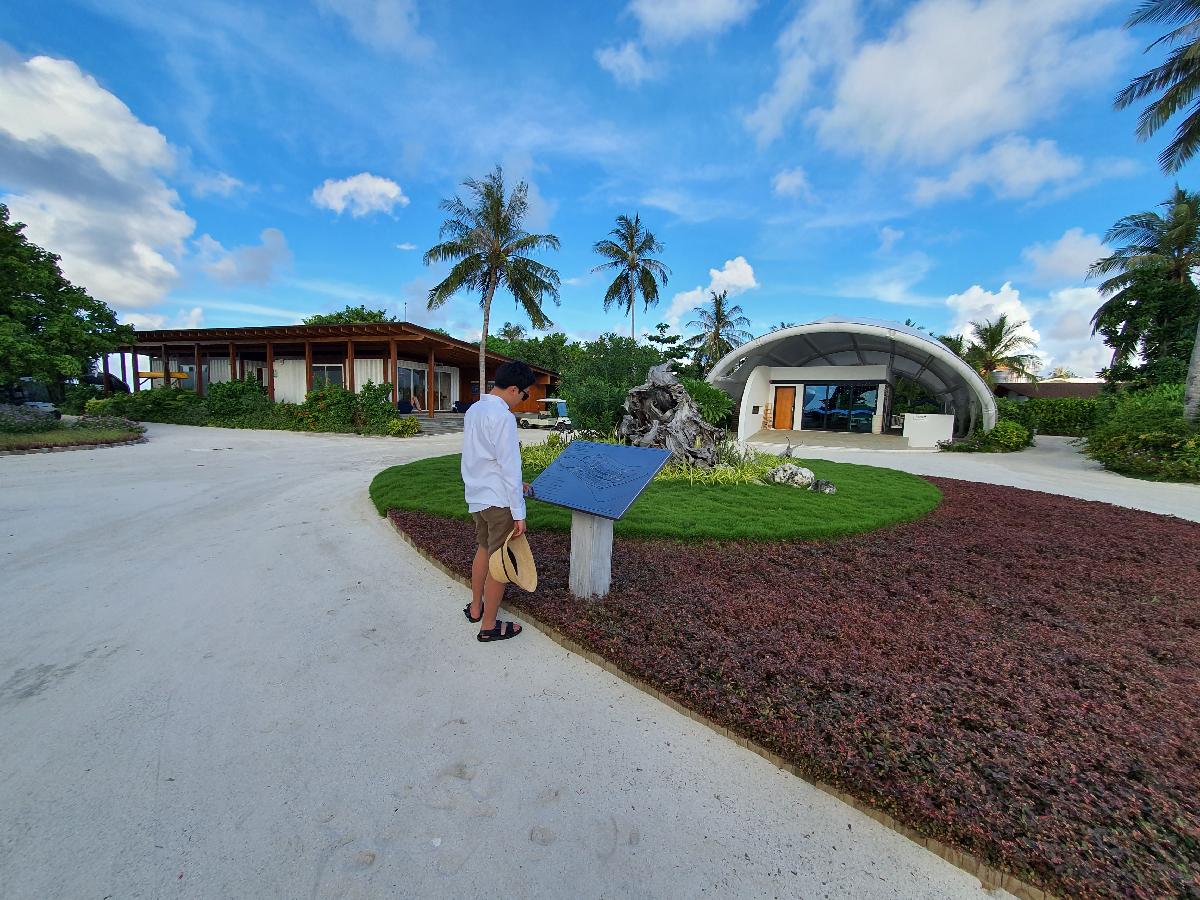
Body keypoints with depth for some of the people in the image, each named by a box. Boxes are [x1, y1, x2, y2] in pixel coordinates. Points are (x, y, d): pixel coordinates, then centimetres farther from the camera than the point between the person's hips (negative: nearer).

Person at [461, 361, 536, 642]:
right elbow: (510, 467, -22)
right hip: (498, 500, -9)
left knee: (484, 549, 24)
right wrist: (519, 513, -17)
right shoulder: (503, 417, -21)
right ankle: (489, 625, 19)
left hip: (476, 496, 9)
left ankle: (476, 607, 40)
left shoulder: (473, 410, 7)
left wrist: (514, 482, 19)